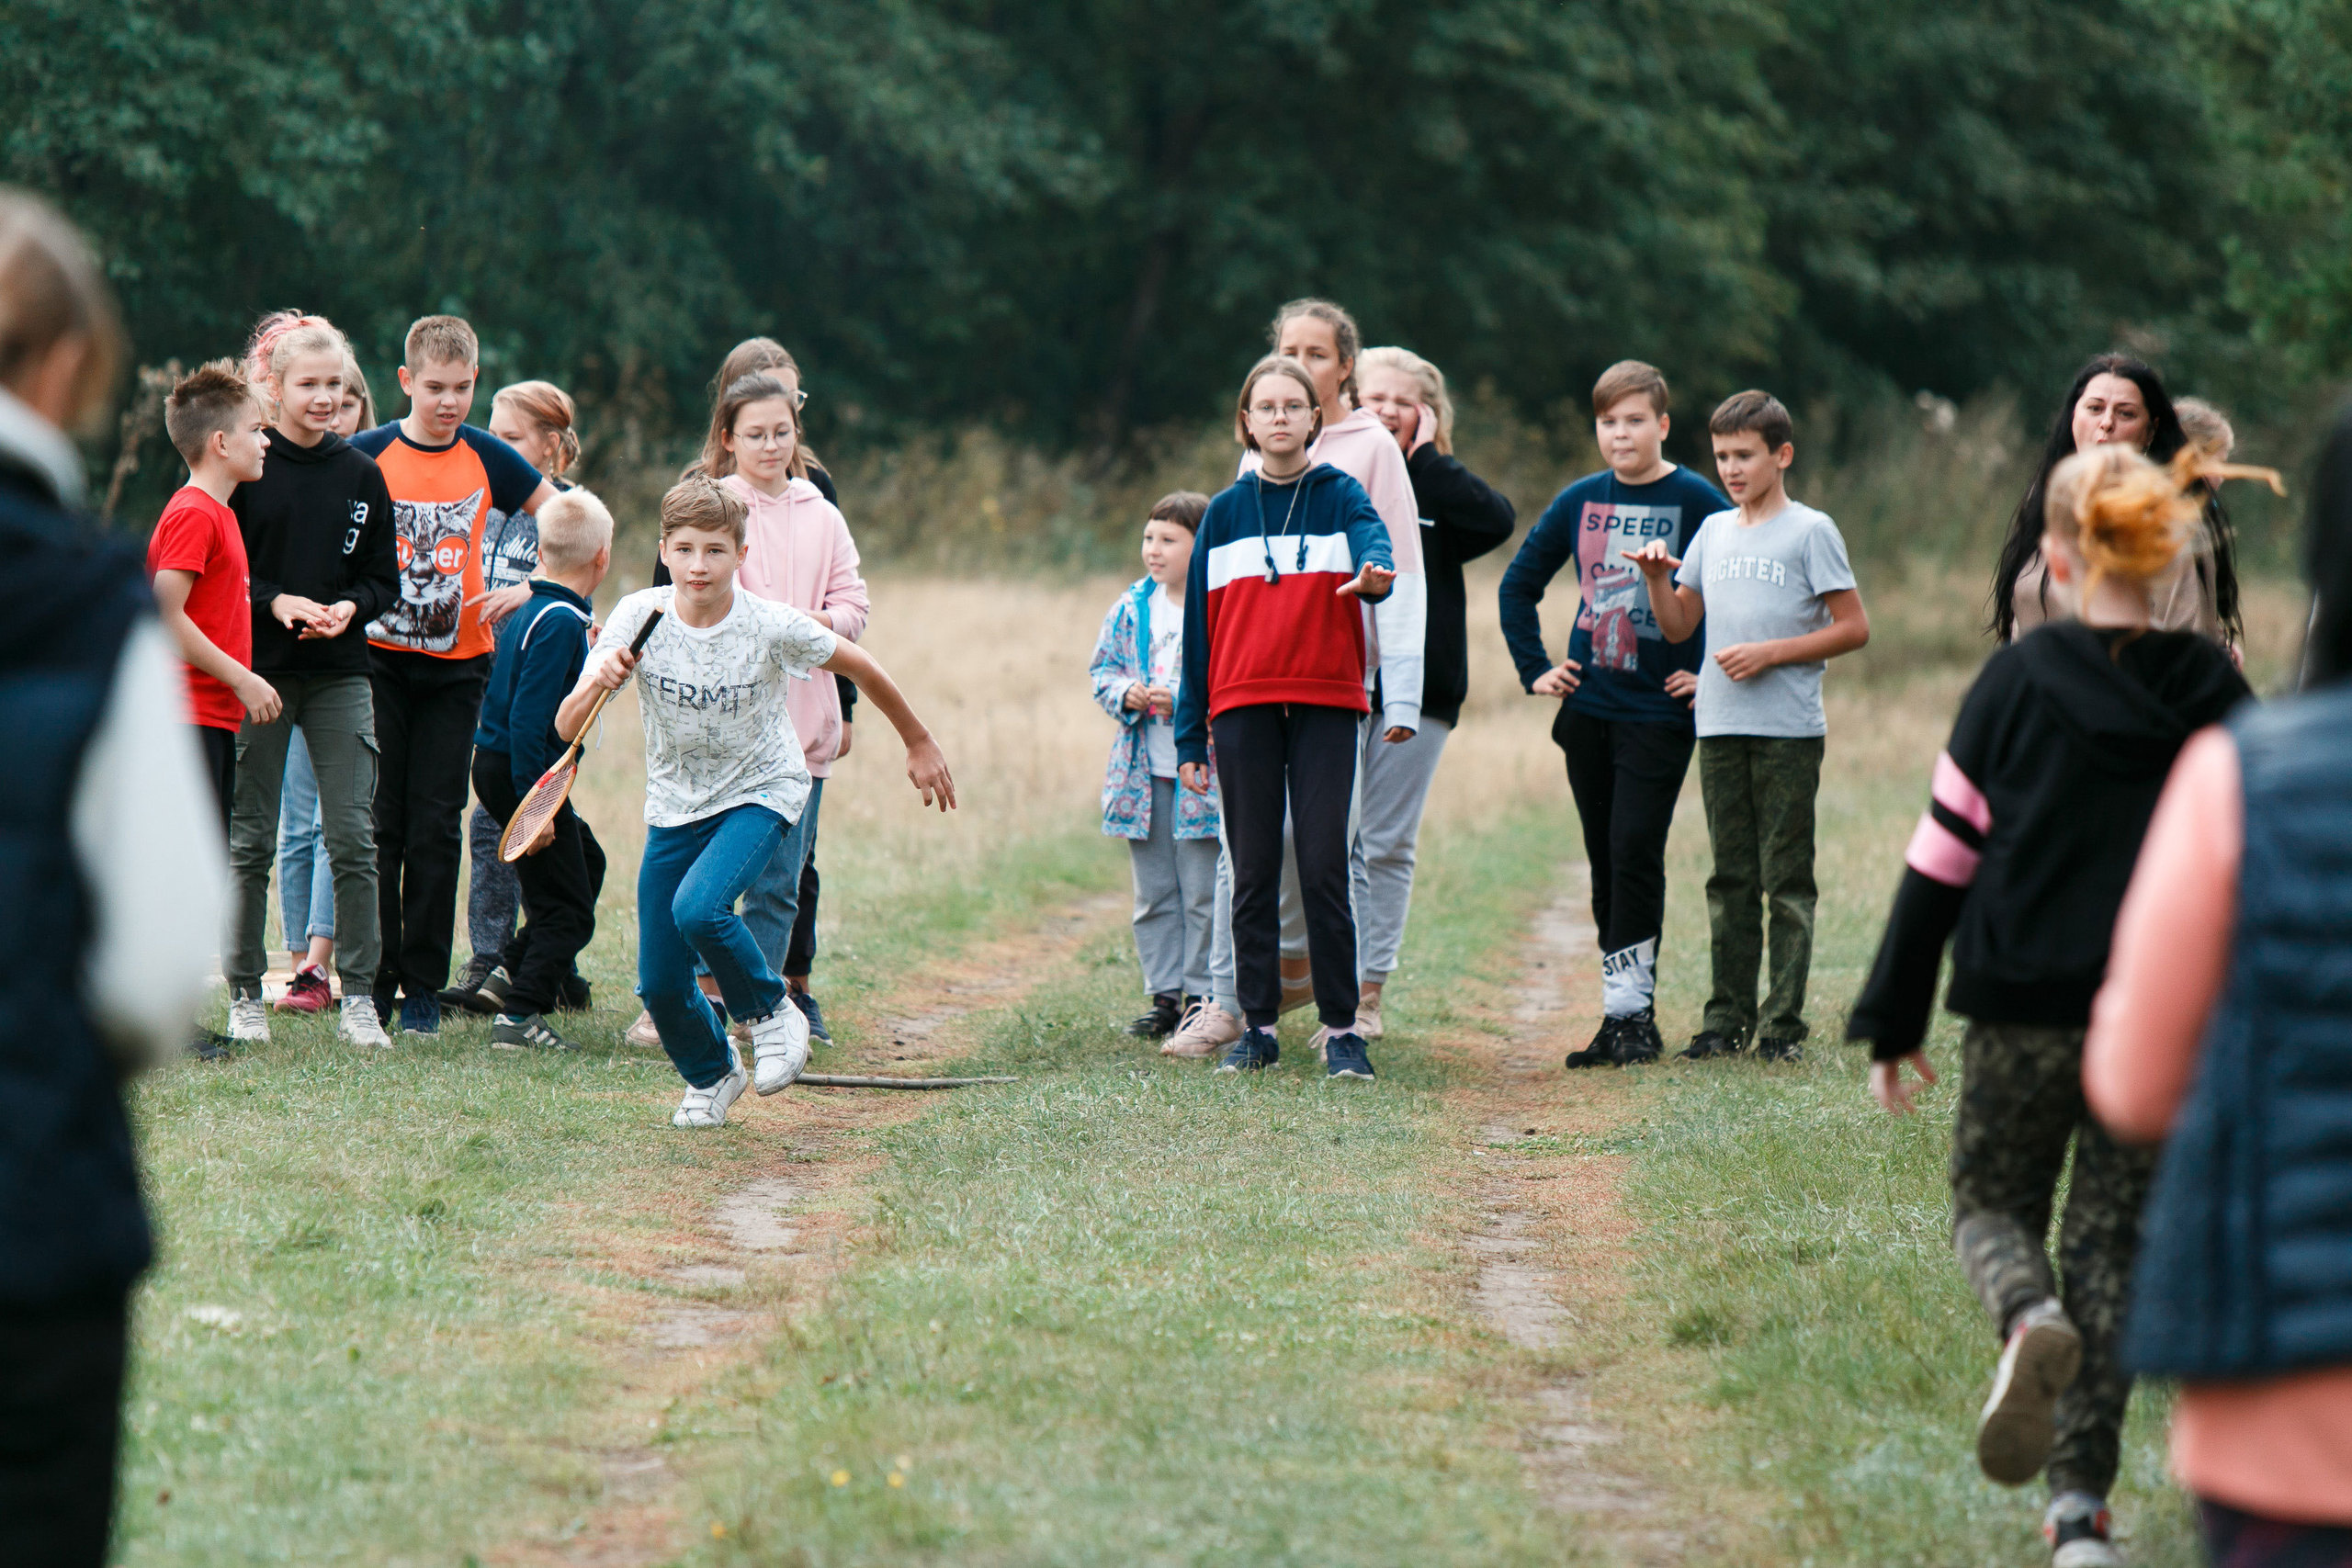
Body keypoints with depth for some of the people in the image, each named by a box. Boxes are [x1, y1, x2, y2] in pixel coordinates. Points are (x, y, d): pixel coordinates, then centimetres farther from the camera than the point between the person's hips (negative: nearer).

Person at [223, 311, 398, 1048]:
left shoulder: (360, 474, 7)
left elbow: (383, 576, 10)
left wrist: (349, 607, -9)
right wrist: (275, 602, -17)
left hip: (340, 673, 2)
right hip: (258, 673, -2)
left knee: (352, 836, -4)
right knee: (251, 839, 3)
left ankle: (358, 995, 2)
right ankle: (245, 994, 12)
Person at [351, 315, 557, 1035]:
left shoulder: (486, 459, 3)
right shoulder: (366, 455, -3)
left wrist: (529, 589, 0)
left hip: (456, 665, 1)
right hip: (378, 657, -1)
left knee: (436, 827, 1)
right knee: (378, 824, -1)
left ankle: (423, 988, 8)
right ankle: (371, 982, 7)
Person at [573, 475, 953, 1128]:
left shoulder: (772, 627, -21)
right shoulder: (638, 616, -17)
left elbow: (860, 667, -2)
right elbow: (567, 728, -20)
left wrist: (918, 742, 9)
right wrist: (599, 681, -42)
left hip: (760, 791, -3)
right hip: (675, 804, 3)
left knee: (699, 907, -31)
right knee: (660, 986, 0)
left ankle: (771, 1013, -4)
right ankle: (711, 1075, 32)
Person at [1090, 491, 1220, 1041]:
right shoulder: (1133, 607, 8)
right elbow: (1102, 669, 15)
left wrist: (1184, 701, -19)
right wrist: (1126, 694, -6)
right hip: (1144, 771, 6)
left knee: (1203, 893, -1)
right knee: (1153, 893, 11)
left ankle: (1202, 994, 8)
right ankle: (1164, 995, 18)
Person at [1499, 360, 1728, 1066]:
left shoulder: (1697, 501, -6)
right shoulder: (1578, 502, 8)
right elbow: (1518, 585, 19)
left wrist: (1712, 672, -7)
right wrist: (1534, 668, 11)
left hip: (1660, 711, -5)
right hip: (1587, 708, 5)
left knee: (1635, 850, -12)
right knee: (1605, 861, 8)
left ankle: (1632, 1011, -8)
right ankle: (1621, 1015, 13)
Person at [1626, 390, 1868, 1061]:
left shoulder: (1810, 531, -2)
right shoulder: (1713, 532, 15)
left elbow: (1853, 628, -5)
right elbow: (1678, 627, 17)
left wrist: (1770, 653, -12)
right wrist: (1655, 578, -1)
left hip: (1789, 730, -5)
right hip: (1720, 727, 5)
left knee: (1786, 879, -3)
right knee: (1730, 878, 8)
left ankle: (1783, 1022, -1)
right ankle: (1728, 1014, 12)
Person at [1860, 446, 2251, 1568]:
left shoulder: (2018, 684, -6)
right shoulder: (2217, 697, 1)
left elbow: (1942, 861, -3)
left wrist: (1892, 1020, 4)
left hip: (2023, 1012, -2)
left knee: (1993, 1204, 17)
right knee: (2114, 1243, 11)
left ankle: (2030, 1320, -19)